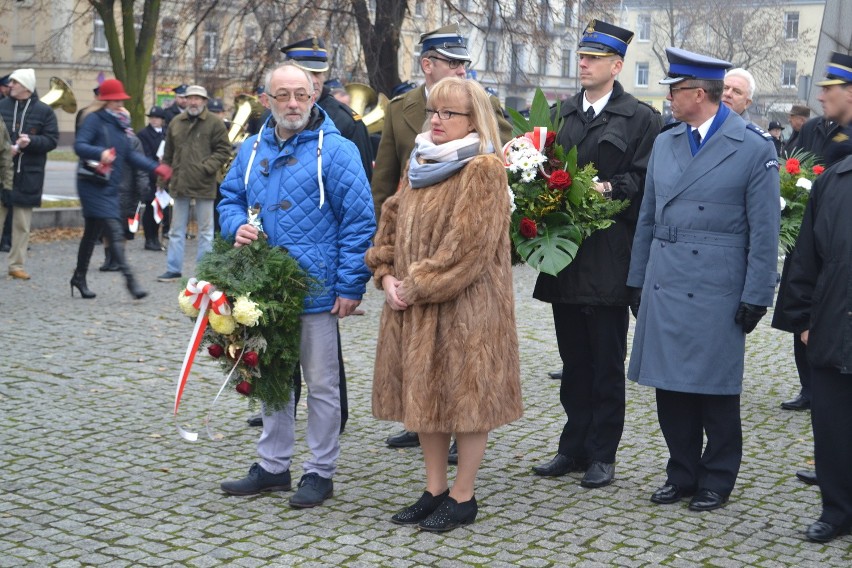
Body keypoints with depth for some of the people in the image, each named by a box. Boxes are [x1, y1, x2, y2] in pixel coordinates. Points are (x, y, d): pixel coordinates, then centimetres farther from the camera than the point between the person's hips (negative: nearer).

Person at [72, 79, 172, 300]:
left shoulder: (121, 122, 15)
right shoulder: (94, 119, -8)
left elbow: (130, 155, 16)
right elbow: (79, 145, -18)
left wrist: (155, 167, 5)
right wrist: (100, 152, -36)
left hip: (111, 188, 8)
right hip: (94, 186, -8)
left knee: (92, 233, 16)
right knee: (114, 231, -15)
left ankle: (80, 277, 27)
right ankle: (129, 279, -20)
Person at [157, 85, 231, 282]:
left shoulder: (215, 124, -3)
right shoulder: (176, 123, 11)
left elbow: (223, 151, -6)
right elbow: (168, 154, 16)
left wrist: (207, 167, -16)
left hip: (204, 185, -4)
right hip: (180, 184, 4)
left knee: (205, 231, 4)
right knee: (176, 230, 10)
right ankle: (173, 269, 17)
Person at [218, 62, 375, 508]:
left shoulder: (335, 150, -9)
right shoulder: (253, 150, 9)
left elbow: (359, 221, -11)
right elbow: (229, 198, 20)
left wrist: (350, 286, -14)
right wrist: (236, 226, -4)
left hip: (315, 291, -6)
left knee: (321, 384, 5)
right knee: (272, 378, 17)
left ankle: (320, 471, 18)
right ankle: (272, 465, 30)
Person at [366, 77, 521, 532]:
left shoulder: (483, 170, -12)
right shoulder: (420, 164, 14)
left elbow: (468, 244, -20)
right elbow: (392, 223, 16)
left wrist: (418, 286, -16)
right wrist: (387, 276, 0)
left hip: (465, 307, -8)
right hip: (413, 306, 8)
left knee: (465, 397, 1)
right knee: (423, 395, 13)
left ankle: (462, 497, 12)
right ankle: (434, 490, 24)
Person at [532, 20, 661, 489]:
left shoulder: (640, 117, -1)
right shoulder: (563, 113, 14)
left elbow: (643, 181, -7)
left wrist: (607, 189, -22)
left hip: (608, 260, -5)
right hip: (565, 254, 5)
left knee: (607, 361, 3)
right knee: (574, 358, 12)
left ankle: (602, 454, 12)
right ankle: (574, 447, 21)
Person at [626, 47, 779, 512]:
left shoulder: (754, 149, -6)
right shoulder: (664, 143, 10)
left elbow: (764, 231, -6)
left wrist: (755, 297, -8)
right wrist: (637, 282, 12)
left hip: (716, 293, -5)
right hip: (664, 286, 5)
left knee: (716, 391, 5)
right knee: (670, 387, 9)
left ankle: (717, 480, 20)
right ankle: (682, 474, 24)